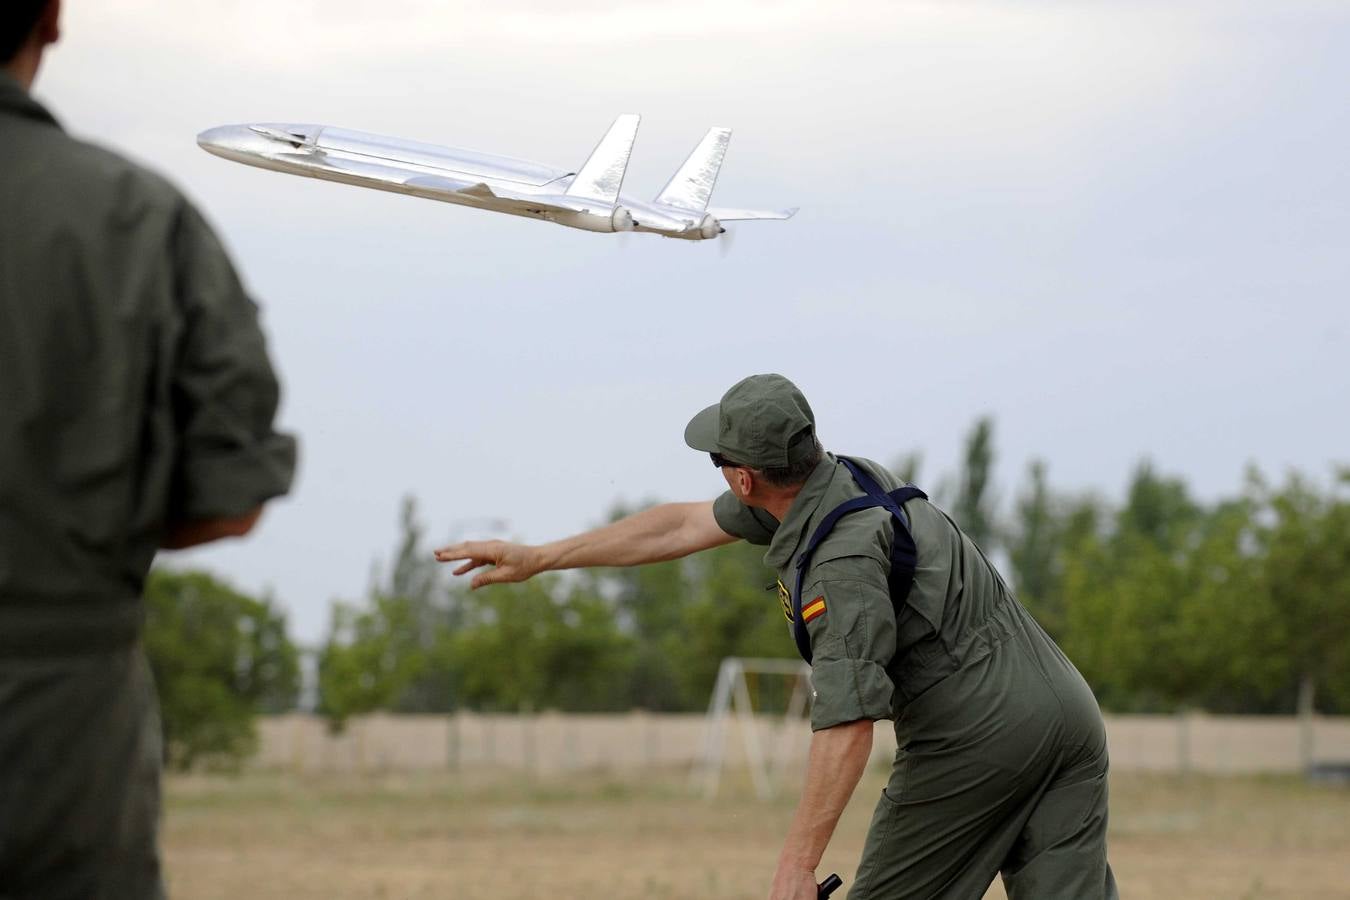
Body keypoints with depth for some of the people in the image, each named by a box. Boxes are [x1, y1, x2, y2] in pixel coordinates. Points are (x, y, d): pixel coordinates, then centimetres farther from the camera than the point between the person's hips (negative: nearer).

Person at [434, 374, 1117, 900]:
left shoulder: (843, 560, -19)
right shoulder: (841, 480, 10)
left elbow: (848, 722, -25)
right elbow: (684, 525, 19)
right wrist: (536, 558, 24)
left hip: (975, 739, -9)